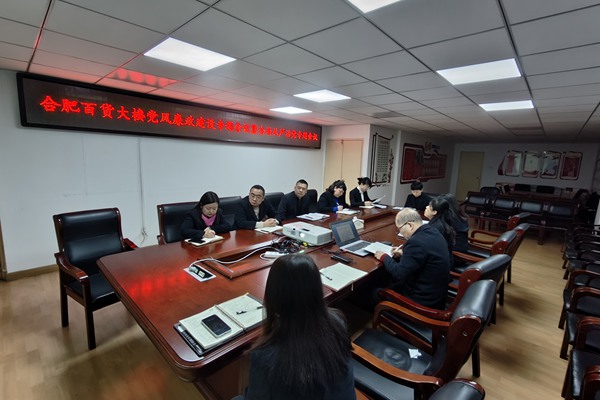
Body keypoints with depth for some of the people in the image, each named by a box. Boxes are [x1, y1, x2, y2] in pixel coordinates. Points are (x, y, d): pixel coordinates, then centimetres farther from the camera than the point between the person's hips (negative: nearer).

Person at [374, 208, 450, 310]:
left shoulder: (416, 241, -29)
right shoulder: (432, 231, -1)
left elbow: (398, 274, -25)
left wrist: (384, 257, -10)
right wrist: (404, 252, 9)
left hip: (424, 299, -9)